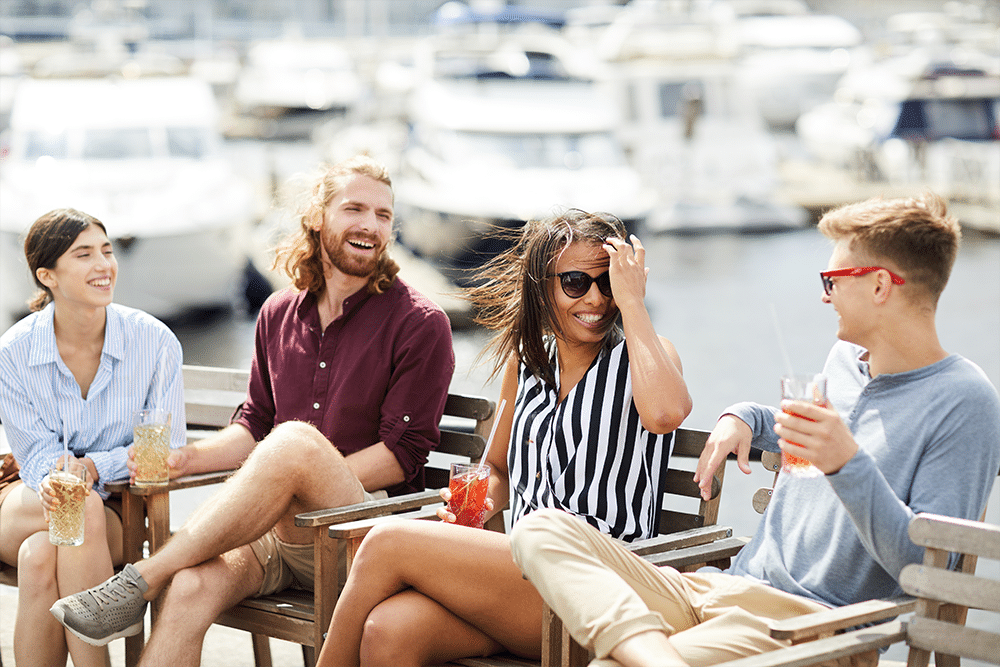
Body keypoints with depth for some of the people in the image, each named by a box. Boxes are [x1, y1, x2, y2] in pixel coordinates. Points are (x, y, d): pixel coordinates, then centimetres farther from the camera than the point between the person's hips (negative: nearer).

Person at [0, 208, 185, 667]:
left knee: (42, 553, -33)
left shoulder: (154, 342, -7)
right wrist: (55, 479, -31)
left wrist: (92, 466, -21)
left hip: (118, 511, -1)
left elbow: (166, 448, -4)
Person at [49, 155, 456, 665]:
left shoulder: (420, 325, -1)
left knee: (296, 440, -35)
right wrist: (183, 459, 1)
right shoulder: (279, 315, 16)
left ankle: (139, 582, -29)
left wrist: (299, 482, -17)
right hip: (276, 532, 4)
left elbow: (403, 454, -7)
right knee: (193, 586, -30)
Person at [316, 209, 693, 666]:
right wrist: (483, 501, 6)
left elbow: (666, 412, -25)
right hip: (523, 571, 5)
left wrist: (632, 303, -15)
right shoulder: (524, 360, 17)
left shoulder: (639, 356, 1)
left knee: (388, 543, -18)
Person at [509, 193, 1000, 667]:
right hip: (714, 590, 10)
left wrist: (848, 464, -26)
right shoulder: (845, 358, 18)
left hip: (809, 619, -10)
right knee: (542, 530, -18)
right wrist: (745, 418, 20)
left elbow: (931, 569, -15)